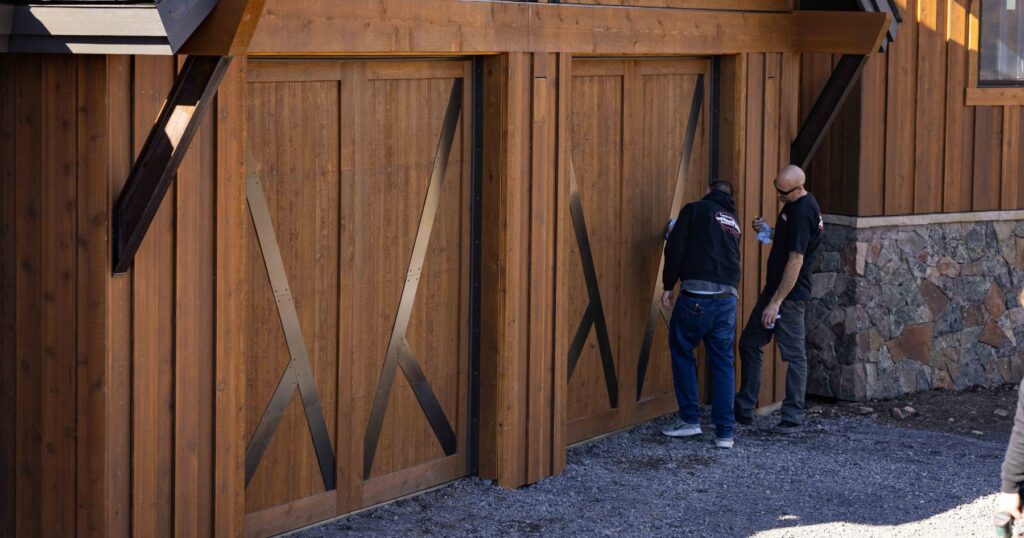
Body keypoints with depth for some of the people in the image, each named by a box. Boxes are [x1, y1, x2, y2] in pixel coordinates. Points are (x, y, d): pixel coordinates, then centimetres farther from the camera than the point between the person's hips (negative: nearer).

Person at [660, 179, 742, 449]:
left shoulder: (695, 209, 5)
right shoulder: (734, 222, 23)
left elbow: (675, 248, -3)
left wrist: (668, 286, 2)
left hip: (697, 296, -5)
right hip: (728, 298, 5)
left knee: (682, 352, 13)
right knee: (723, 363, 8)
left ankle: (689, 420, 11)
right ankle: (725, 433, 4)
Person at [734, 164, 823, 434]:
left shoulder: (803, 212, -21)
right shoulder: (793, 205, 10)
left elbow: (796, 260, -23)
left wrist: (777, 302, -22)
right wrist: (769, 231, 3)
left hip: (790, 295, -11)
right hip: (774, 289, 11)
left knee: (794, 354, -2)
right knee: (749, 344, 13)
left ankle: (793, 418, 4)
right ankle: (744, 411, 19)